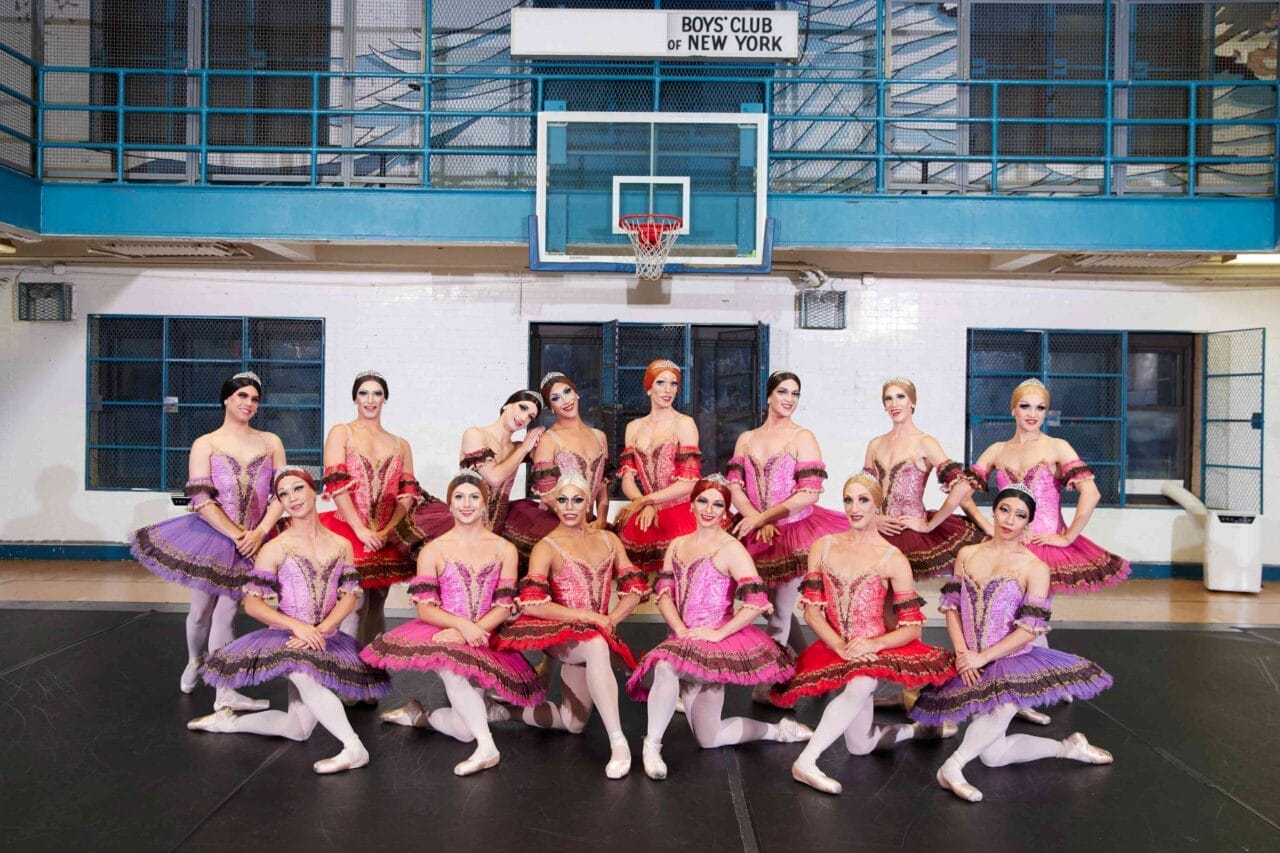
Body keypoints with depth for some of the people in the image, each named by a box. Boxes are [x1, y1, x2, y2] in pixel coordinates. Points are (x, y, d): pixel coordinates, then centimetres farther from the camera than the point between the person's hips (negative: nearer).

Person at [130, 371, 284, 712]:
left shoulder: (270, 442, 6)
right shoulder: (205, 444, 0)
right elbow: (201, 500, -9)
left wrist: (259, 533, -13)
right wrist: (237, 535, -16)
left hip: (251, 542, 1)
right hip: (210, 536, -1)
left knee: (225, 612, 1)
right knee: (201, 610, 12)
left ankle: (225, 693, 5)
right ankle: (194, 662, 42)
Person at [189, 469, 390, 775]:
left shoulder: (341, 545, 8)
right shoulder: (275, 549, -1)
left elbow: (349, 596, 3)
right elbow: (252, 603, -5)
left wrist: (321, 629, -14)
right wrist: (297, 626, -19)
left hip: (328, 640, 3)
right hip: (287, 636, -3)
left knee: (298, 729, -3)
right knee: (303, 674, -39)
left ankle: (228, 721, 21)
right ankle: (354, 747, -33)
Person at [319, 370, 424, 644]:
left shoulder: (400, 445, 15)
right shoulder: (341, 434, 5)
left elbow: (408, 493, 5)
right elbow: (336, 484, -7)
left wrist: (387, 531, -11)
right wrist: (362, 531, -16)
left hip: (386, 539, 4)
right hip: (348, 531, -3)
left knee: (376, 609, 8)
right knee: (356, 606, -11)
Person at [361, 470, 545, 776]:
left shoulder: (504, 550, 8)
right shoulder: (433, 550, 4)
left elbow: (504, 607, 1)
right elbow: (424, 608, -4)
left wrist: (474, 630, -18)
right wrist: (462, 625, -21)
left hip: (484, 641, 2)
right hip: (441, 634, -1)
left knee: (465, 730, -12)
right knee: (450, 662, -39)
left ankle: (420, 715, 18)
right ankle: (487, 745, -32)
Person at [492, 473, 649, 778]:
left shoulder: (608, 540, 11)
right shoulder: (546, 547, -4)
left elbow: (636, 588, 8)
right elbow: (531, 604, -17)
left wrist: (611, 618, -11)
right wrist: (587, 616, -19)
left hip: (595, 635, 5)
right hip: (560, 631, -5)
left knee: (574, 723, -2)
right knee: (596, 646, -39)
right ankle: (618, 742, -36)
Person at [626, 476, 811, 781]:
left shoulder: (731, 549, -7)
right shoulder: (677, 545, 13)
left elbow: (757, 602, -16)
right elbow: (663, 592, 5)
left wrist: (719, 633, -18)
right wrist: (681, 630, -10)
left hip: (716, 642, -5)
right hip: (684, 642, 5)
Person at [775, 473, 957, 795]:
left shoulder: (893, 559, -1)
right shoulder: (823, 547, 7)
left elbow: (912, 627, -3)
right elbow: (811, 609, 2)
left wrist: (875, 644, -21)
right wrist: (841, 646, -14)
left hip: (874, 651, -2)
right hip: (833, 649, 2)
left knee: (862, 685, -37)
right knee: (861, 745, -3)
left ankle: (805, 761, -25)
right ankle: (913, 730, 28)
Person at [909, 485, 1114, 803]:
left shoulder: (1035, 568, -6)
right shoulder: (966, 555, 6)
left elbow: (1030, 629, -11)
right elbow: (951, 605, 7)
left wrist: (983, 657, -14)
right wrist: (961, 652, -7)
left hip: (1012, 660, -3)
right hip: (971, 664, 3)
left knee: (1004, 705, -38)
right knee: (993, 755, -3)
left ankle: (952, 766, -23)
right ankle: (1067, 747, 19)